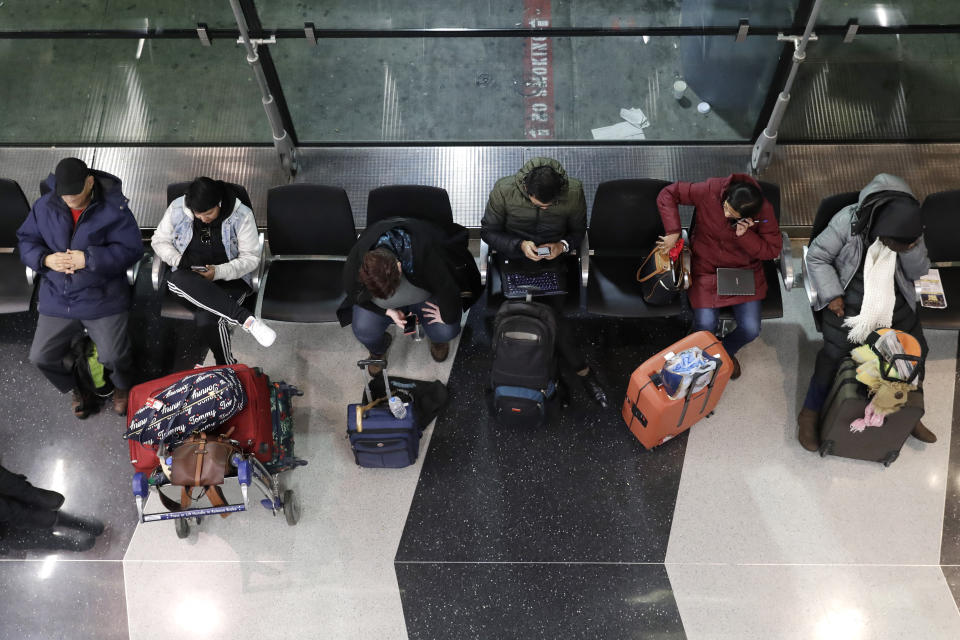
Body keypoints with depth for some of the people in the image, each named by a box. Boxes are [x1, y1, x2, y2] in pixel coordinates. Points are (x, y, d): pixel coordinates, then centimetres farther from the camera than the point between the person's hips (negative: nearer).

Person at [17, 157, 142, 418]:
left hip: (102, 298, -4)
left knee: (113, 356, -9)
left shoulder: (113, 208, -12)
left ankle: (122, 387, 28)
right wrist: (45, 259, -14)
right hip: (56, 297, 4)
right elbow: (26, 241, 8)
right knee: (41, 356, 5)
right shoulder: (44, 206, -1)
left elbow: (131, 249, -14)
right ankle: (77, 389, 34)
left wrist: (88, 259, -23)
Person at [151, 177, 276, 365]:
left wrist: (218, 272, -22)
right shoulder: (177, 208, -4)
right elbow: (159, 240, 9)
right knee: (176, 279, -37)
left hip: (229, 279, -3)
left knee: (206, 319, -35)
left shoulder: (241, 215, -11)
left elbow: (251, 258, -7)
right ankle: (247, 319, -41)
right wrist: (179, 260, -11)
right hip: (189, 278, 3)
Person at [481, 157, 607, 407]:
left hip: (553, 258, 1)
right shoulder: (504, 190, -18)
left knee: (552, 310, -22)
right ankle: (583, 370, -6)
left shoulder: (573, 192, -14)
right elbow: (488, 231, -6)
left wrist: (563, 245, -19)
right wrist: (520, 245, -22)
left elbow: (578, 230, 3)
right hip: (517, 256, -1)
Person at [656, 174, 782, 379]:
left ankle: (726, 351, 27)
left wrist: (745, 236, -28)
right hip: (706, 268, -1)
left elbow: (773, 250, -11)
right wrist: (673, 232, -22)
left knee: (750, 329, -11)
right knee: (705, 326, -17)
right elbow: (668, 194, -15)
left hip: (744, 270, 1)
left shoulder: (764, 211, -19)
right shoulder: (710, 191, -24)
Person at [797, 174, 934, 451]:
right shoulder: (849, 221, -22)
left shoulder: (910, 229, -9)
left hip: (895, 299, 5)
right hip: (850, 298, -5)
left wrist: (912, 248, -22)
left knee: (916, 352, 4)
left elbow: (919, 272, -1)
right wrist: (832, 295, -18)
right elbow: (816, 257, -13)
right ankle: (809, 414, -1)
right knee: (835, 353, -18)